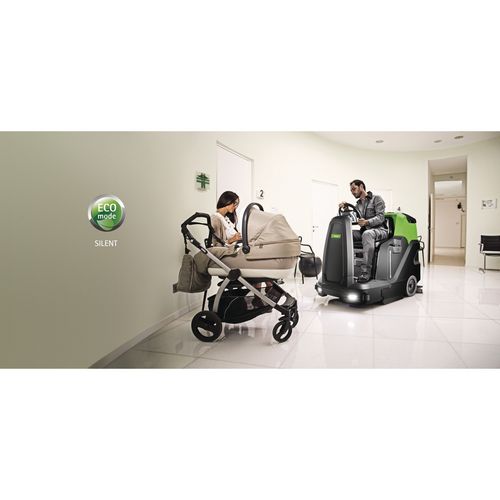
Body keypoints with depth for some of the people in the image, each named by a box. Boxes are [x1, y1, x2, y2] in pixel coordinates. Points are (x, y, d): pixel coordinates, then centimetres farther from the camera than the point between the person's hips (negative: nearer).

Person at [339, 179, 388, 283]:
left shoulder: (376, 199, 1)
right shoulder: (358, 204, 21)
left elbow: (380, 217, -12)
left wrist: (367, 222, -29)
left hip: (379, 230, -6)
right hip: (364, 231, 6)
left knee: (367, 234, -41)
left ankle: (366, 271, -47)